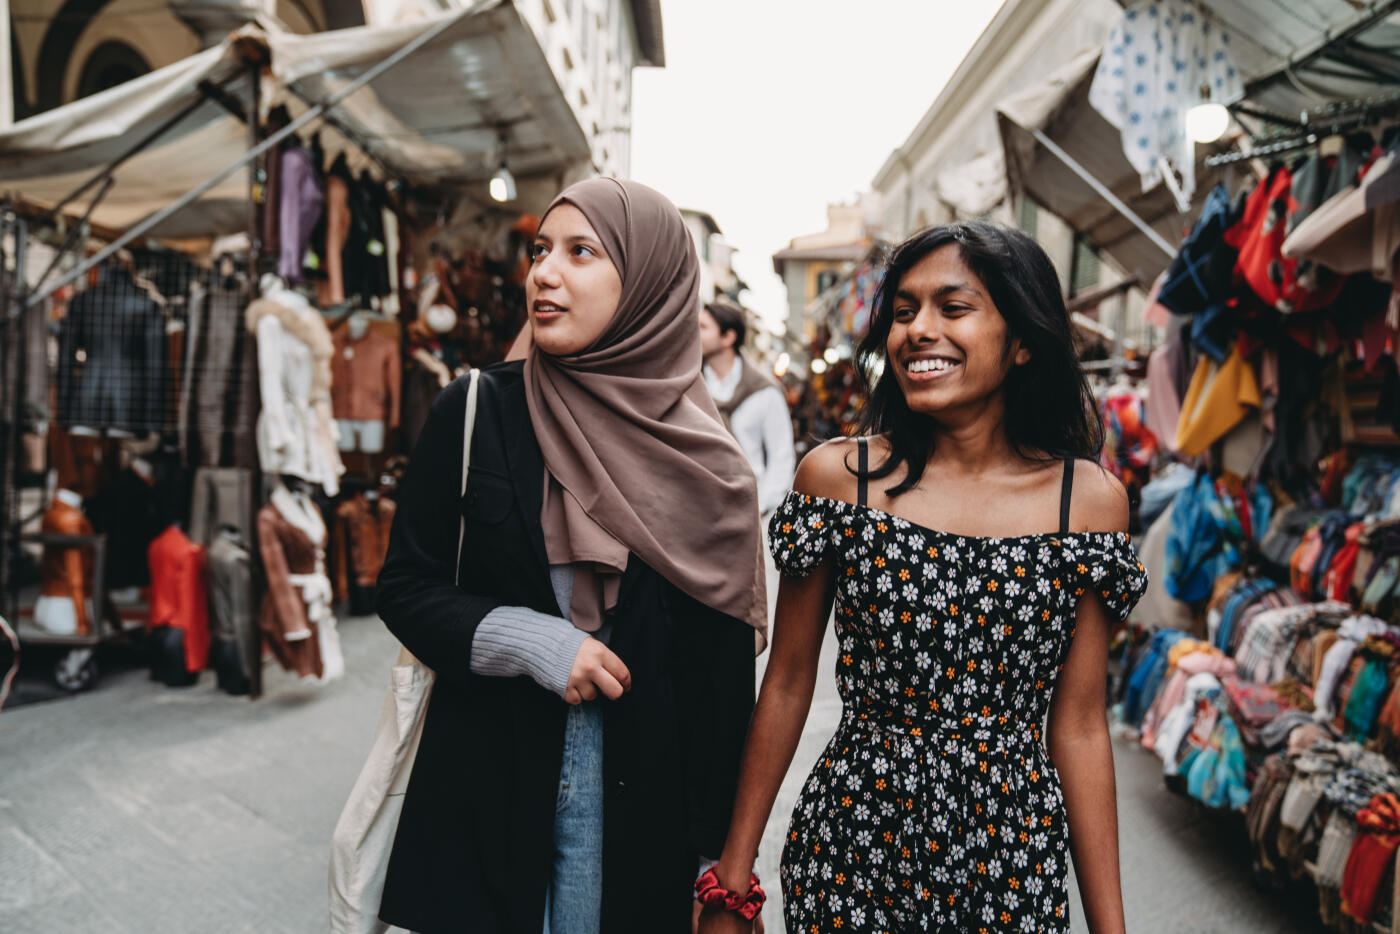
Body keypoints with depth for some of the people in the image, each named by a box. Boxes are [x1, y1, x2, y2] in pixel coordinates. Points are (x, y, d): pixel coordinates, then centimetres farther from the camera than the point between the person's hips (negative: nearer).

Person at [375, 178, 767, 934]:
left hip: (640, 802, 0)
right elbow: (405, 587, 0)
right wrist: (529, 642, -16)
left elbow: (722, 672, 0)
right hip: (483, 785, 0)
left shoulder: (702, 464, -4)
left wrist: (717, 853, 2)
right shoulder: (475, 414, -4)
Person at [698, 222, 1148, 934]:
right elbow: (787, 682, -2)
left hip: (1013, 858, 1)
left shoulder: (1090, 499, -6)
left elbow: (1079, 726, -2)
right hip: (852, 847, 0)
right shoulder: (837, 475, -8)